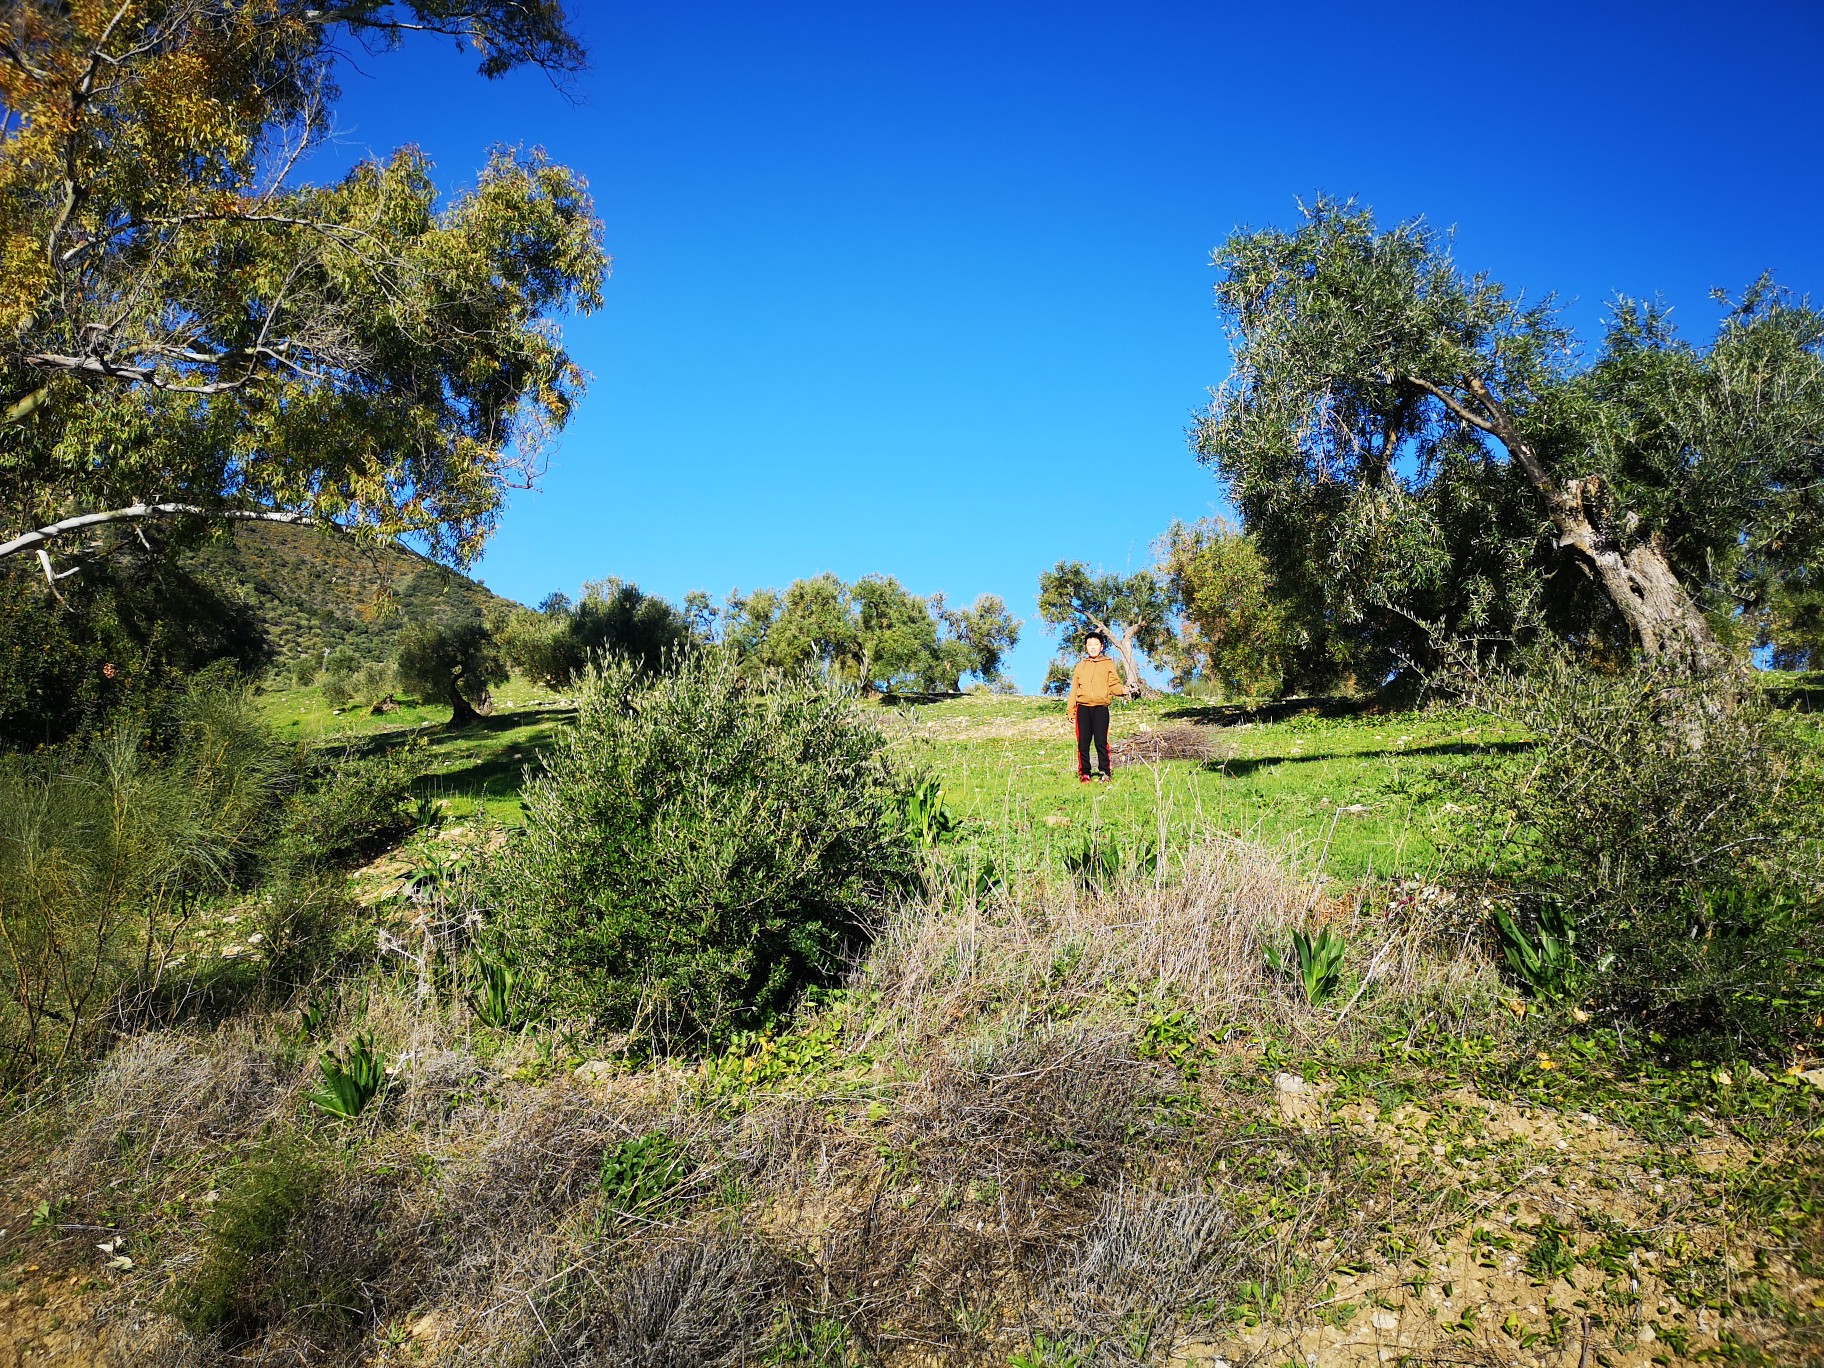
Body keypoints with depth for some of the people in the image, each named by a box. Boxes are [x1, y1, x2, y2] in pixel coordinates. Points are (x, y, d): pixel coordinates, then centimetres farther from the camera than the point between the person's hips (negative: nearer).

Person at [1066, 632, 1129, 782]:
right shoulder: (1080, 666, 18)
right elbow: (1074, 689, 16)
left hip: (1101, 708, -2)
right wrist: (1071, 711, 9)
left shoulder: (1108, 664, 13)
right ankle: (1084, 773, 5)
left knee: (1101, 741, -9)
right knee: (1083, 742, -1)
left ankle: (1104, 772, -3)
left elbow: (1114, 685, 5)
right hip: (1083, 708, 2)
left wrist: (1122, 690, -18)